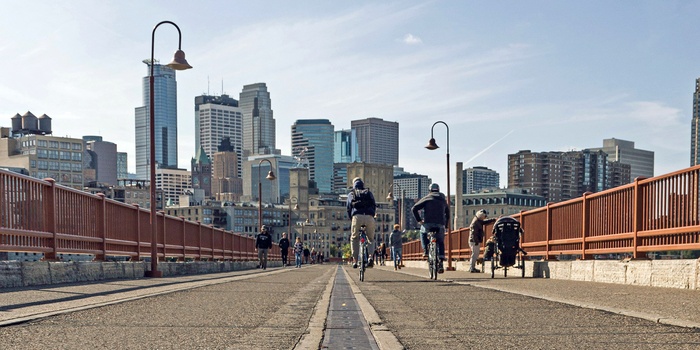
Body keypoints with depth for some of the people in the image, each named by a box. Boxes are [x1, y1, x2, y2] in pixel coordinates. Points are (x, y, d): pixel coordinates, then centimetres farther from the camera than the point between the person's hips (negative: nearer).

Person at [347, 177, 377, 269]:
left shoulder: (351, 194, 24)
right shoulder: (369, 192, 26)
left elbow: (348, 208, 20)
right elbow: (374, 206, 23)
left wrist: (351, 220, 28)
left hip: (357, 216, -1)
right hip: (369, 217, 1)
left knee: (354, 238, 17)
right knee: (371, 239, 19)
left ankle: (355, 260, 3)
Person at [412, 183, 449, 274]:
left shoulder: (426, 198, 8)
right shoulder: (443, 200, 20)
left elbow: (414, 209, -1)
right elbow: (447, 213, 30)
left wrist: (419, 220, 4)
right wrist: (445, 224, 32)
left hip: (428, 223, -2)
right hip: (440, 225, 2)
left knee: (423, 232, 30)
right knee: (440, 243, 15)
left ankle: (426, 250, 13)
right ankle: (441, 262, 1)